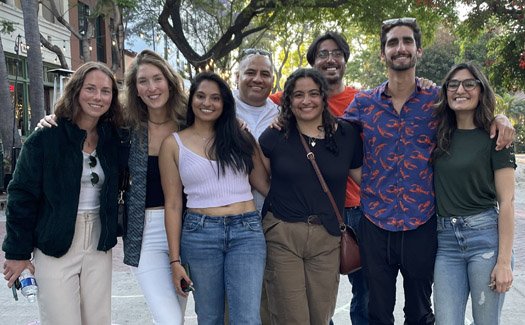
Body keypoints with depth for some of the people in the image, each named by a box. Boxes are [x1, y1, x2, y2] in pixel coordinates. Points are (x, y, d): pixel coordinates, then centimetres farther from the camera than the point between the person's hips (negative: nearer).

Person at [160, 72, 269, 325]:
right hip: (200, 234, 0)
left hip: (247, 231, 1)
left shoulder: (241, 137, 9)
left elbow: (264, 184, 13)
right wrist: (175, 260, 1)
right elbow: (173, 204, 3)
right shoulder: (173, 144, 5)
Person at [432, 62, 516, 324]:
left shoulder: (494, 136, -2)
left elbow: (506, 200, -6)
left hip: (485, 235, -3)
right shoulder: (439, 135, 9)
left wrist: (504, 261, -11)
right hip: (446, 240, 3)